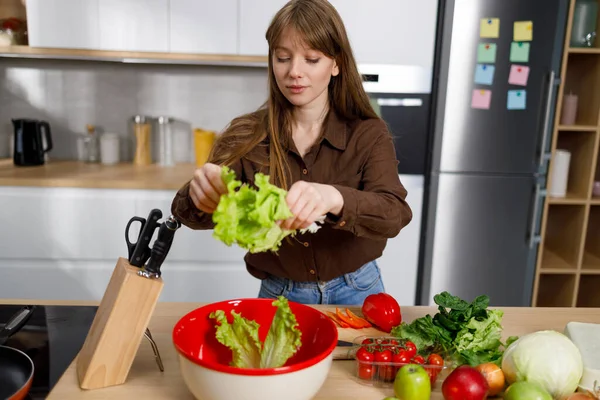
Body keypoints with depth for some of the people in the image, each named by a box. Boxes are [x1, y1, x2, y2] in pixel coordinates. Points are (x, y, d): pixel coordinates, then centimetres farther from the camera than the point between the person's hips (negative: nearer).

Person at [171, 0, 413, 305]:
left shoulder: (369, 134, -13)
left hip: (354, 293, 0)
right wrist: (200, 192, -44)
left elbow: (394, 213, -28)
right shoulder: (245, 135, -11)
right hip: (278, 294, 1)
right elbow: (190, 212, -19)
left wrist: (334, 199, -49)